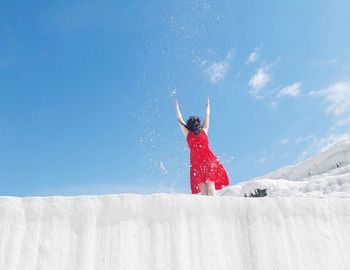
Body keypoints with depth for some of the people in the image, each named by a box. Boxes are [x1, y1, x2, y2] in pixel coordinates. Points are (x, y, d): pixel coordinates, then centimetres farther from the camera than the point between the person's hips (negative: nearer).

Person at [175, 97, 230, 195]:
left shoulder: (188, 134, 5)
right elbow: (207, 116, 21)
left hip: (196, 162, 0)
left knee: (203, 189, -2)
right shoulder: (204, 131, 8)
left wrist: (177, 107, 27)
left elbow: (180, 120, 16)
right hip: (209, 160, 1)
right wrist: (208, 105, 34)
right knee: (211, 185, -6)